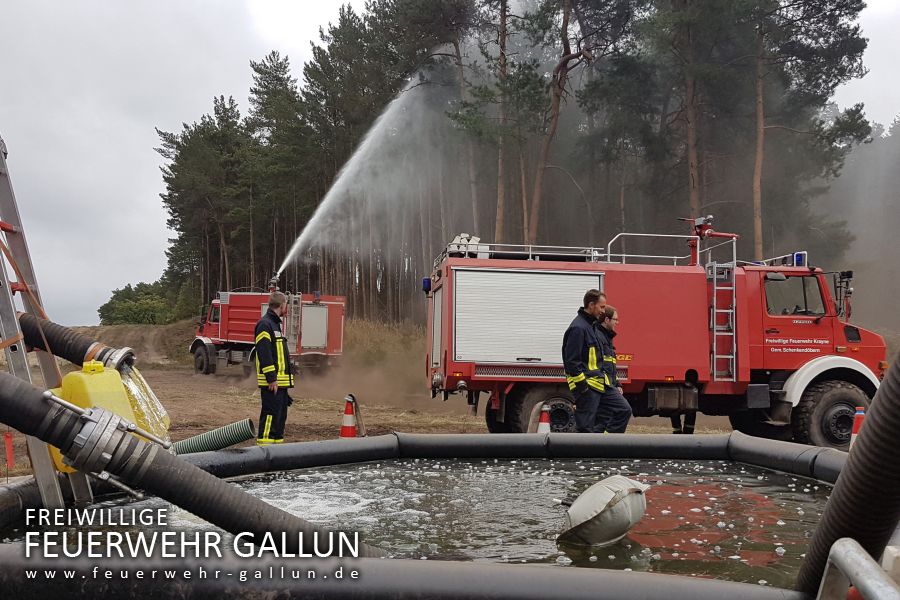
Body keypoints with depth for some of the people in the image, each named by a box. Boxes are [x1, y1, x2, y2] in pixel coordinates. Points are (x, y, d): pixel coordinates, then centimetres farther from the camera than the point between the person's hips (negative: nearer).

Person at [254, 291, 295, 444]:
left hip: (281, 380, 10)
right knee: (271, 414, -10)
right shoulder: (265, 324, -12)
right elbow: (264, 353, -19)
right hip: (272, 381, -10)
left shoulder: (275, 323, 20)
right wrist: (271, 378, -22)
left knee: (281, 414, 13)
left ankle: (277, 441, 20)